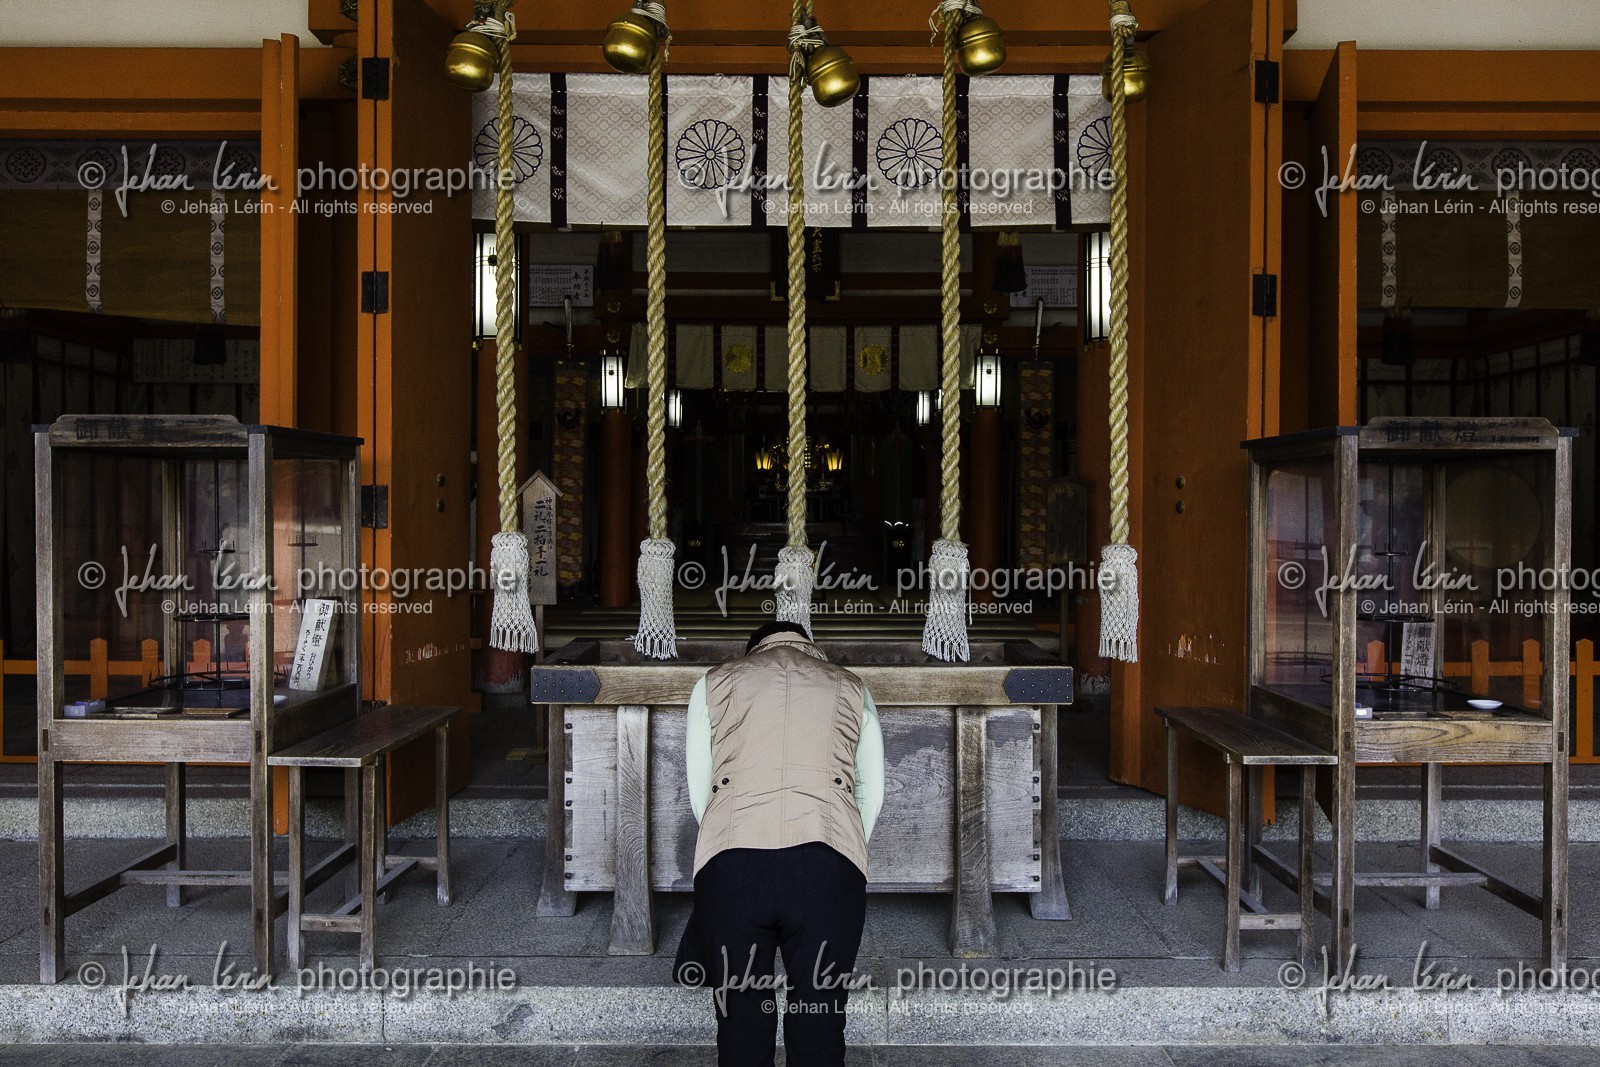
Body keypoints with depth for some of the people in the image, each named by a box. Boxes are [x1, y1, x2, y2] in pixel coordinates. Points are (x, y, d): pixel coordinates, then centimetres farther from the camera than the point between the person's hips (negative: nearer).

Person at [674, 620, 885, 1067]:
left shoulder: (714, 683, 21)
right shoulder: (852, 688, 22)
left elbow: (698, 793, 18)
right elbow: (872, 795, 19)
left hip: (732, 861, 0)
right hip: (828, 862, 0)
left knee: (741, 1029, 9)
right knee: (819, 1031, 8)